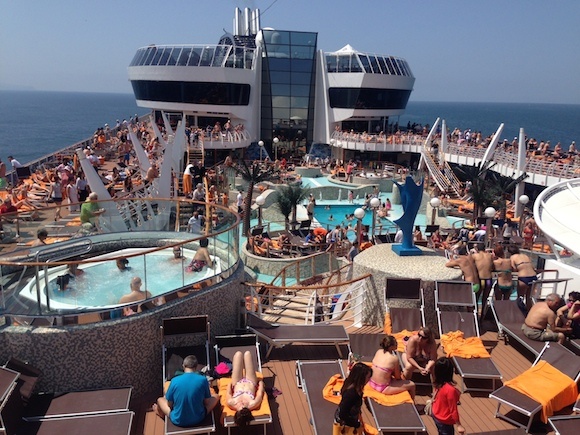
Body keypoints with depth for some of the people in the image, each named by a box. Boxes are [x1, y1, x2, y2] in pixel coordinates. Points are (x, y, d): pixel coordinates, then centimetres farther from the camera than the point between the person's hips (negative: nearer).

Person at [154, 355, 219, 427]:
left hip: (178, 421, 0)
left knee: (160, 399, 26)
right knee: (215, 397, 22)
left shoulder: (175, 380, -14)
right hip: (198, 419, 0)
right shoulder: (203, 379, -14)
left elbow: (169, 404, -2)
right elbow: (207, 402, -1)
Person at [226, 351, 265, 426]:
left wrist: (230, 383, 2)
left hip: (237, 383, 1)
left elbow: (229, 393, -20)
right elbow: (260, 391, -24)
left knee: (238, 354, 11)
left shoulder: (231, 404, -45)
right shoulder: (253, 404, -46)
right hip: (250, 383, 0)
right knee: (247, 353, 12)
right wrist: (260, 382, -2)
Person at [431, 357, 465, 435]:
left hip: (436, 415, 7)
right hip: (445, 420, -7)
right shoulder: (451, 389, -34)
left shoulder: (438, 383, -11)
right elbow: (453, 409, -24)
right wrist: (459, 425, -14)